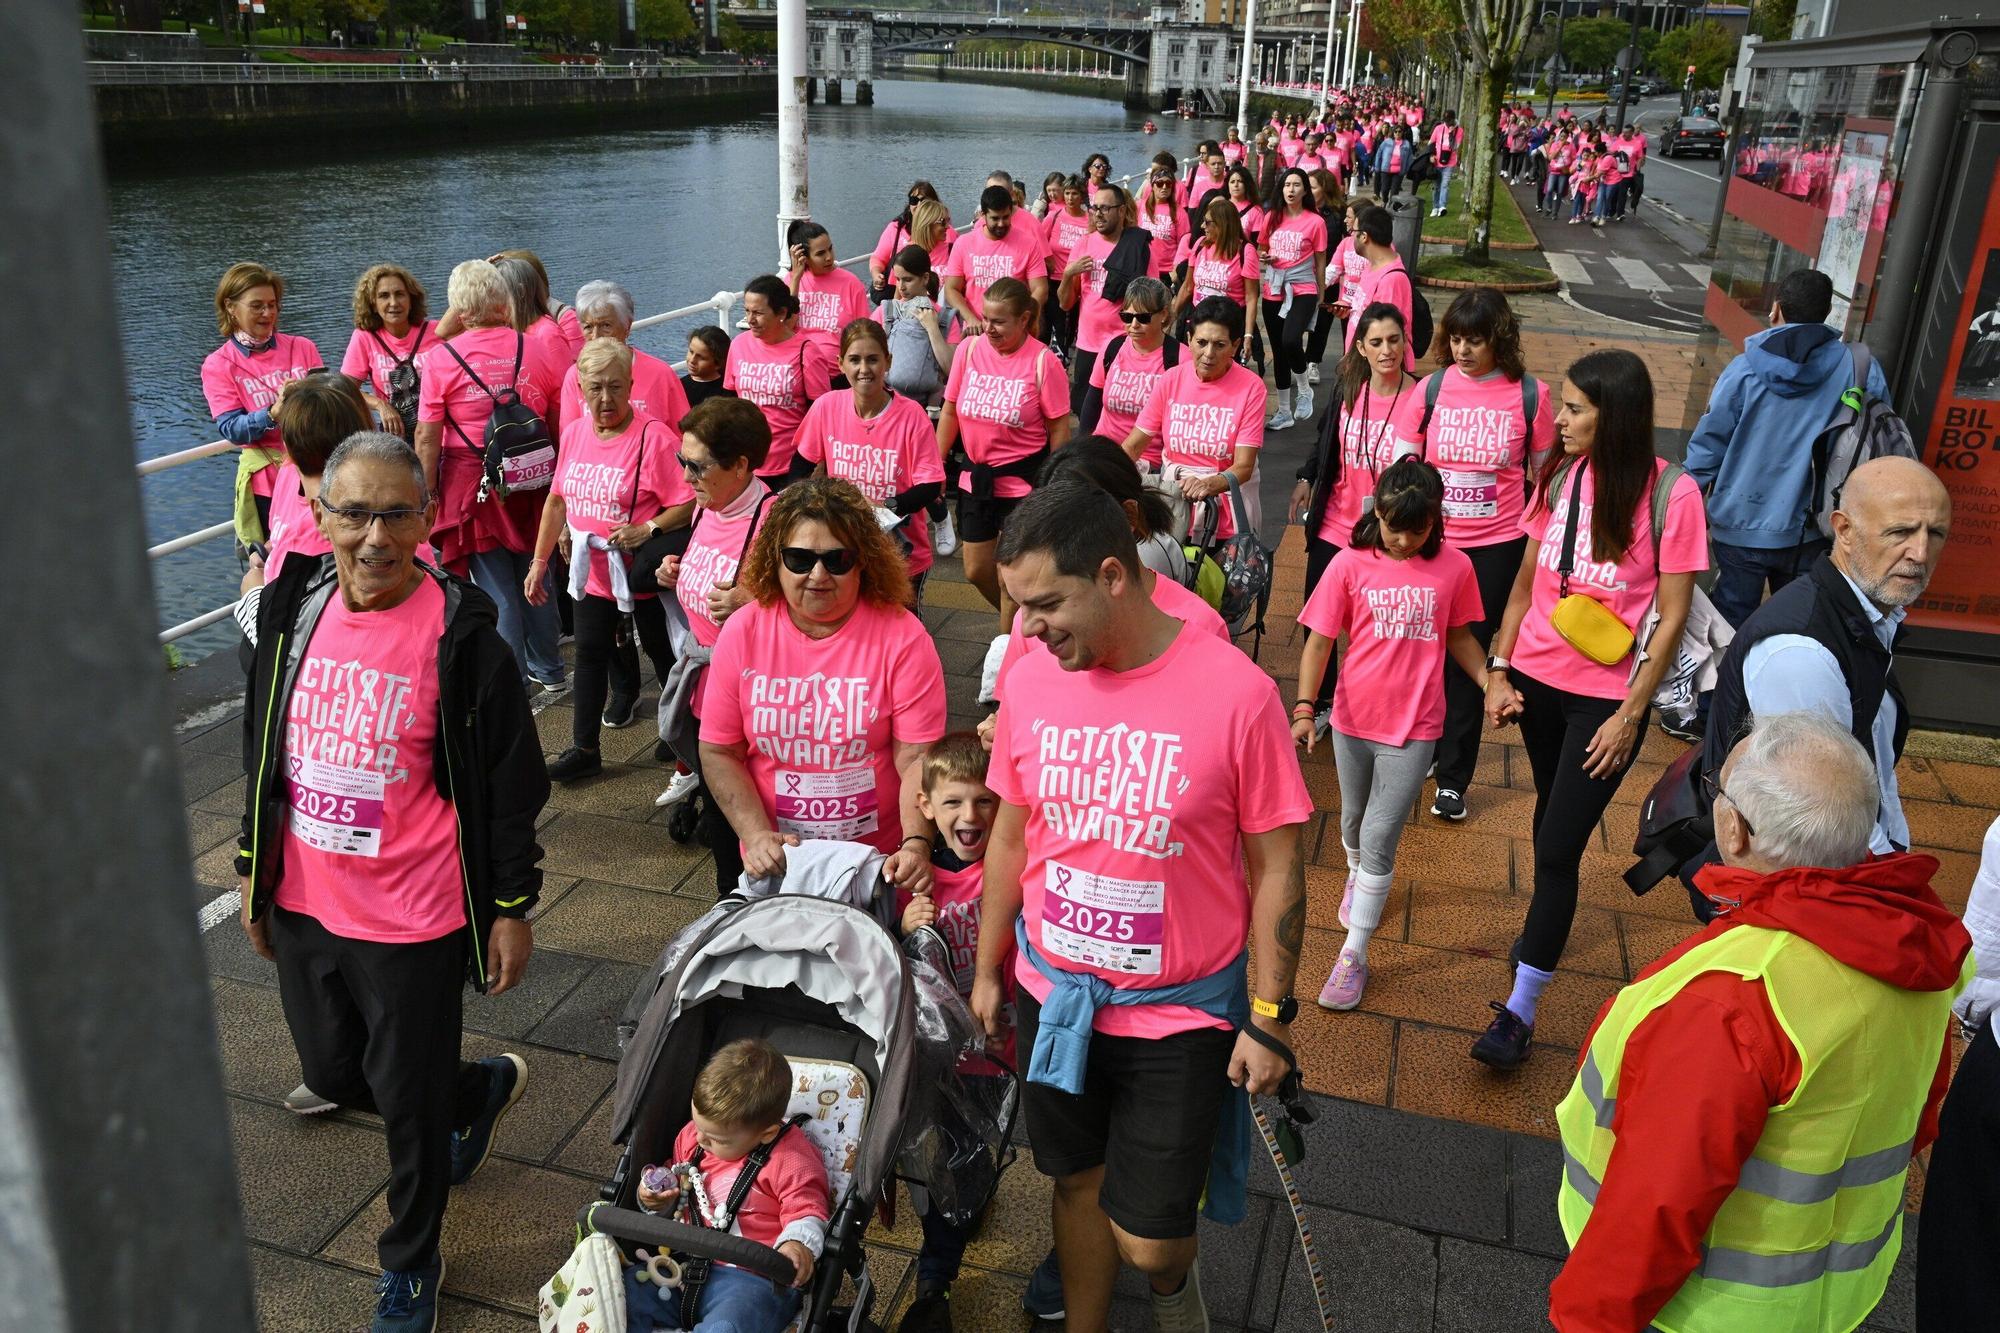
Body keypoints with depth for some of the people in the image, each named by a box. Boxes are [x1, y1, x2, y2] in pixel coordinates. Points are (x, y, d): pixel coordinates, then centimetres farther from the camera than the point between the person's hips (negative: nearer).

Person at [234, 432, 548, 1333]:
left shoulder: (461, 637, -17)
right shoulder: (289, 612, -1)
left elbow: (510, 784, -10)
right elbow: (264, 754, 12)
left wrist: (512, 908, -6)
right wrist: (255, 871, 16)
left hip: (413, 921, -6)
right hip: (302, 905, 6)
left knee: (411, 1100, 10)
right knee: (334, 1073, 22)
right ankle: (483, 1089, 50)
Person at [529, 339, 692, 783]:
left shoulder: (653, 437, -17)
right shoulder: (574, 433, 3)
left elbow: (689, 502, -19)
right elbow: (557, 500, 12)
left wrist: (648, 529, -31)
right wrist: (539, 561, 13)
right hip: (591, 574, 6)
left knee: (662, 654, 10)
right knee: (589, 657, 14)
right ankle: (584, 749, 26)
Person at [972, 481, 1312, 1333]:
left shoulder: (1236, 693, -20)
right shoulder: (1030, 681, -7)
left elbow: (1275, 868, -11)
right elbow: (1010, 837, 6)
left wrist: (1269, 1019, -8)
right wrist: (987, 971, 12)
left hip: (1180, 1010, -3)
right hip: (1053, 996, 4)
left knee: (1147, 1242, 5)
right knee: (1078, 1183, 20)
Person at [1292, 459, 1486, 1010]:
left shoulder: (1453, 568, -7)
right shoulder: (1350, 565, -10)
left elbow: (1458, 637, 8)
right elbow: (1319, 641, -7)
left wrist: (1491, 683, -6)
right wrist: (1304, 708, -16)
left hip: (1414, 727, -1)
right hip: (1353, 719, 2)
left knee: (1380, 837, -5)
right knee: (1354, 821, 22)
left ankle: (1353, 955, 6)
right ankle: (1358, 876, 55)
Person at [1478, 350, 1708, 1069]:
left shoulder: (1671, 495, -14)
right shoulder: (1560, 476, 0)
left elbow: (1673, 617, -10)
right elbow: (1527, 581, 7)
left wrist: (1631, 714, -12)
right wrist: (1499, 671, 3)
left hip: (1606, 697, -4)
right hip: (1537, 679, 5)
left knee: (1558, 846, -6)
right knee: (1550, 812, 22)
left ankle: (1520, 1010, 2)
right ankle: (1547, 920, 46)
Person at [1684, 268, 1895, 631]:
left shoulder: (1744, 371, -13)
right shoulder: (1862, 370, -7)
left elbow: (1708, 445, -8)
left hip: (1743, 525, -2)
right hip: (1811, 531, 2)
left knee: (1729, 621, 11)